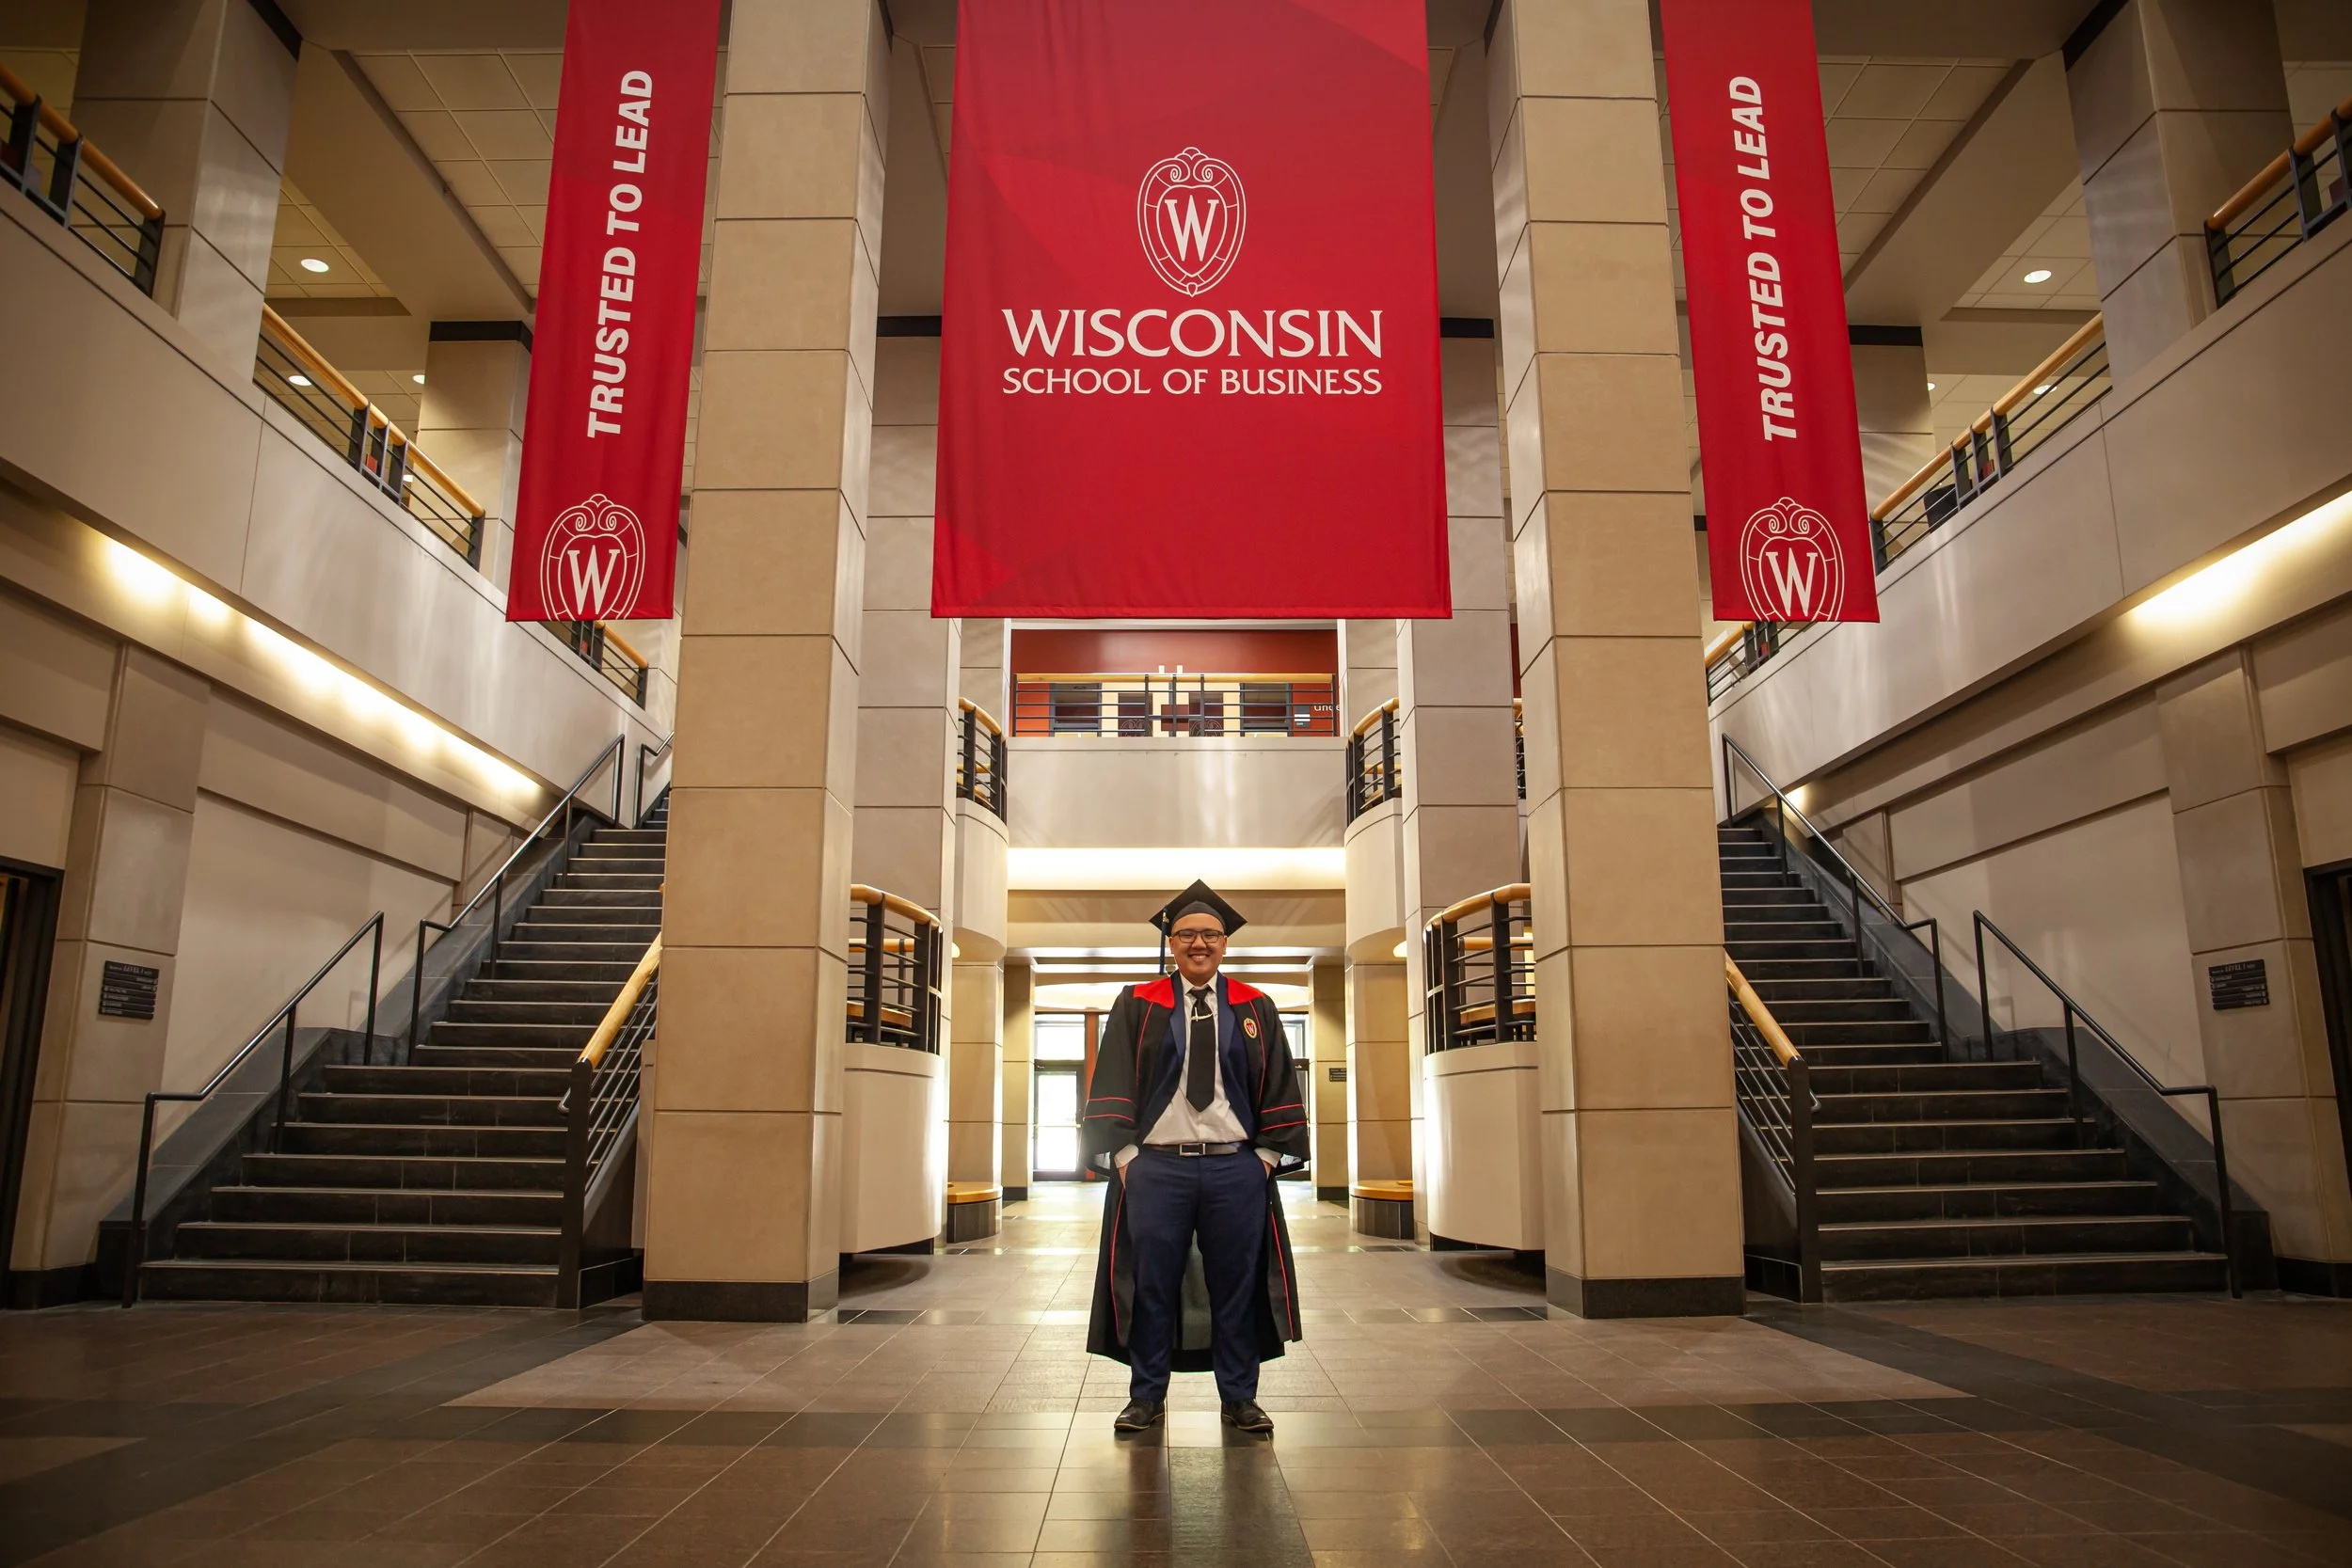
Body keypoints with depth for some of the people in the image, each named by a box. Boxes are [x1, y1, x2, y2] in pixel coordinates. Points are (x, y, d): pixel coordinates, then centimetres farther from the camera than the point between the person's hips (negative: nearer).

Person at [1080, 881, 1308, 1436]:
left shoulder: (1256, 1009, 8)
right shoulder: (1137, 1006, 5)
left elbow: (1280, 1088, 9)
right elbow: (1111, 1083, 2)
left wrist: (1267, 1155, 1)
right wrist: (1124, 1155, -5)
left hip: (1237, 1168, 1)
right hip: (1155, 1167, -1)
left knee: (1236, 1285, 7)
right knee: (1152, 1285, 5)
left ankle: (1239, 1398, 20)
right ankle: (1146, 1398, 19)